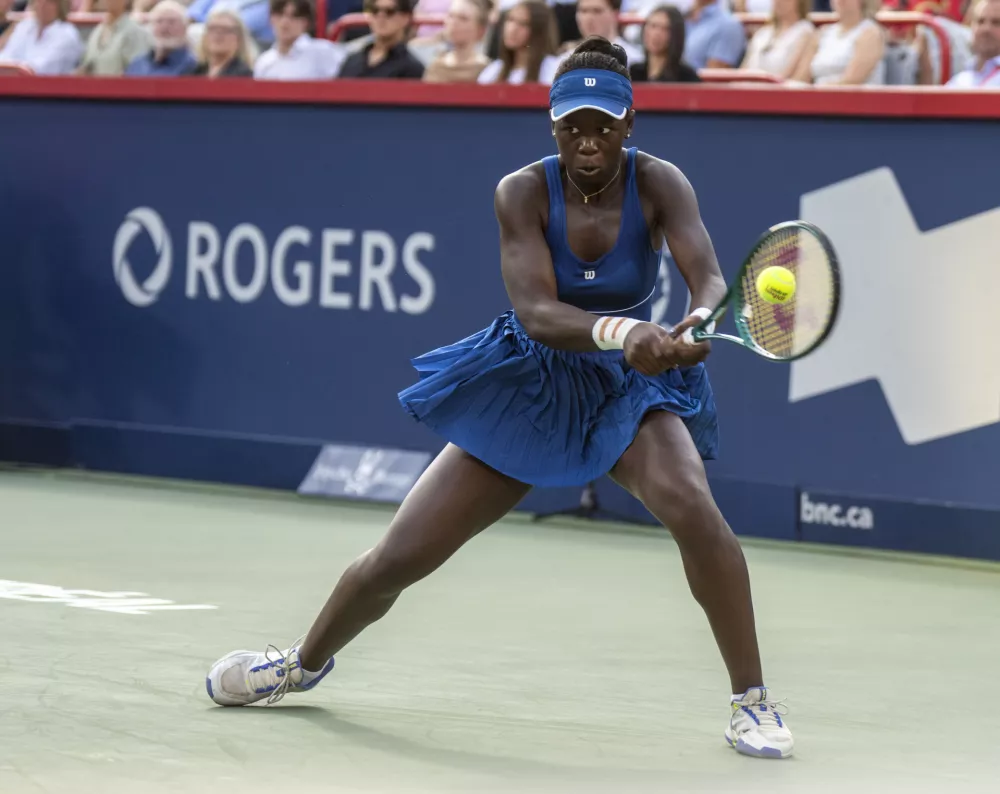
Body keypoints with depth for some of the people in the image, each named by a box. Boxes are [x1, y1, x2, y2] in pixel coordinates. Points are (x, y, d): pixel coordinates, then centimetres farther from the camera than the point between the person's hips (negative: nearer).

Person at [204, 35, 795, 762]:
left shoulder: (658, 185, -17)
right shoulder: (523, 193, -17)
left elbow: (710, 279, -32)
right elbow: (536, 312, -30)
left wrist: (699, 325, -56)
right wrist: (618, 332, -49)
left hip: (629, 391, -1)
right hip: (529, 390, 1)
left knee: (692, 507, -33)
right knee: (398, 558, 4)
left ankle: (751, 702, -18)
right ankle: (307, 662, 36)